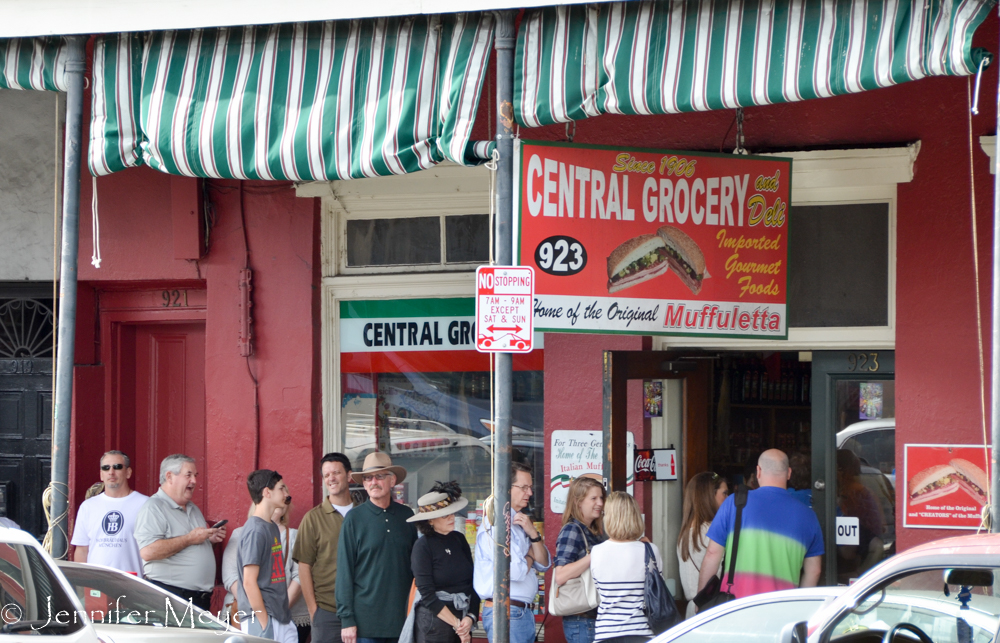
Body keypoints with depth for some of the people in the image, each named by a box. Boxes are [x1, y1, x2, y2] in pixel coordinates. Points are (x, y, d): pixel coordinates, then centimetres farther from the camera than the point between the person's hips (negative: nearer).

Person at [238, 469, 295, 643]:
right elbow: (249, 582, -16)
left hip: (281, 619, 9)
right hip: (262, 618, -9)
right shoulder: (255, 530, -13)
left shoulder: (272, 527, 14)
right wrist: (264, 624, -17)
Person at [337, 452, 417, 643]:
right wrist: (347, 620, -6)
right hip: (366, 622, -3)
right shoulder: (354, 518, 0)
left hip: (400, 619, 3)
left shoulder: (405, 516, 9)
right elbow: (344, 572, -1)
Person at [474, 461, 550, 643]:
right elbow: (516, 571, -21)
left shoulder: (520, 522, 17)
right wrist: (530, 556, 2)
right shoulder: (494, 523, -13)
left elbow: (543, 564, 12)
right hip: (506, 613, -9)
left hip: (524, 612, 9)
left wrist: (533, 533, -5)